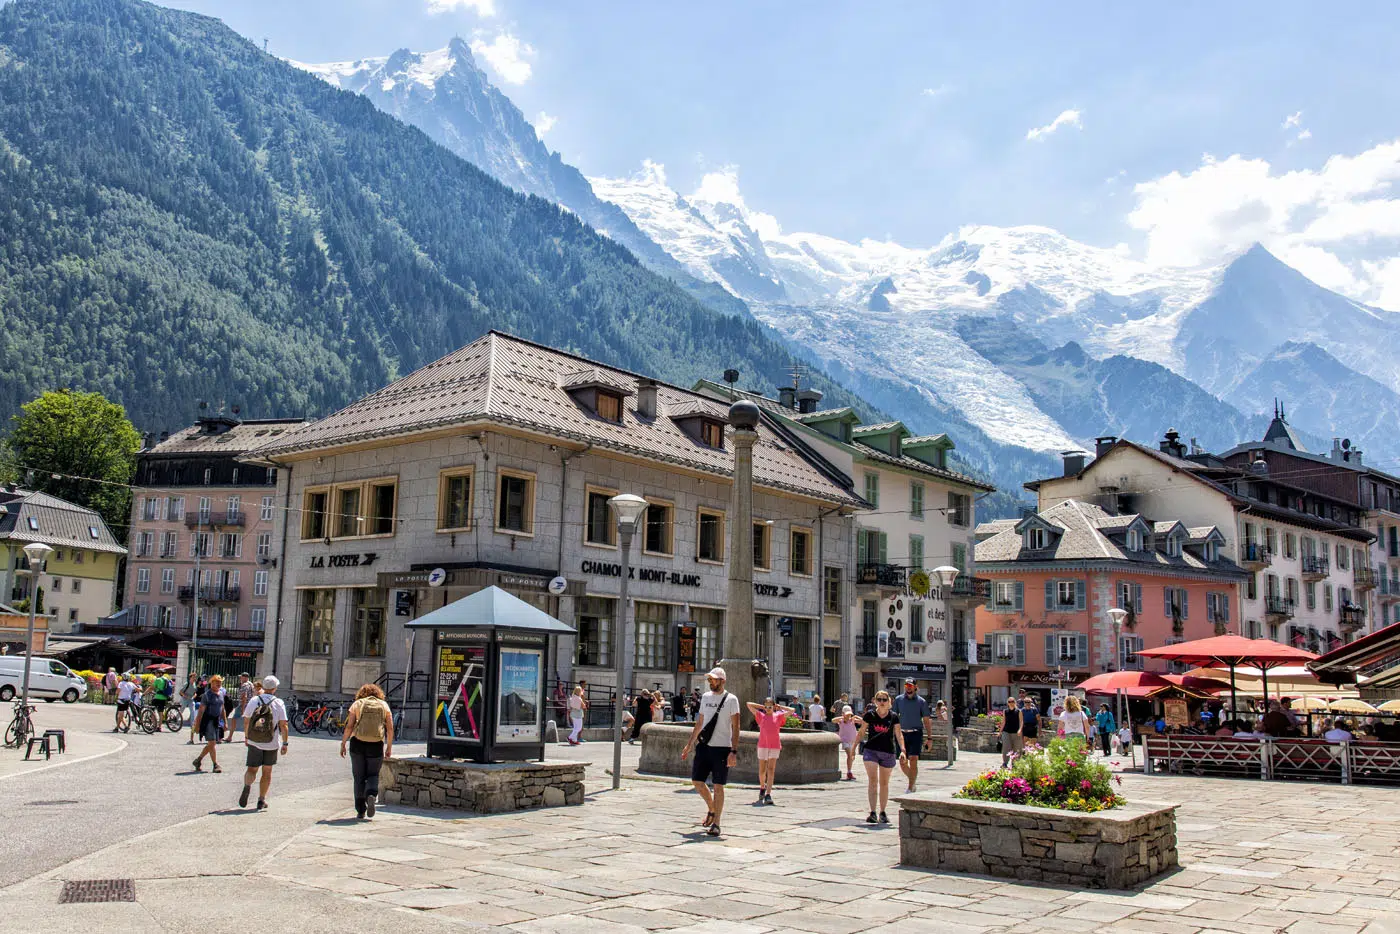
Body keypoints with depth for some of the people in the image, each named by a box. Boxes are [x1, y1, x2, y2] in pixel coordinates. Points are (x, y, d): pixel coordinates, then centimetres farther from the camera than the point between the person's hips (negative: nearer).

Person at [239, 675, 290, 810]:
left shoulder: (253, 701, 1)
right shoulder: (279, 703, -5)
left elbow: (247, 721, 7)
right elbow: (283, 725, -8)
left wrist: (246, 737, 22)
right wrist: (284, 743, -2)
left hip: (254, 743, 1)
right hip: (271, 744, -1)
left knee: (251, 769, 7)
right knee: (267, 772, 12)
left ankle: (247, 785, -24)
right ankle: (261, 800, 14)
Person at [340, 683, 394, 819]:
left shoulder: (357, 704, 4)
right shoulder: (384, 705, 7)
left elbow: (349, 727, -4)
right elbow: (390, 728, 1)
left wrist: (343, 744, 3)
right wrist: (389, 747, 8)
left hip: (358, 744, 0)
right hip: (376, 746, 0)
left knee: (359, 777, 10)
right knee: (373, 775, 16)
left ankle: (361, 811, 9)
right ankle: (371, 795, -14)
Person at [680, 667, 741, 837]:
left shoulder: (731, 700, -5)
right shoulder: (705, 697, 12)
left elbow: (735, 728, -8)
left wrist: (734, 751, -16)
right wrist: (690, 744, 17)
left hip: (722, 748, -5)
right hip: (703, 746, 6)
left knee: (718, 786, -2)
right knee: (697, 780, 5)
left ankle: (716, 823, 6)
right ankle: (712, 809, 28)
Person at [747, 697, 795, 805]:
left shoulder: (778, 716, 6)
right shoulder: (761, 716, 7)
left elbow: (791, 711, -2)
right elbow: (748, 704, 7)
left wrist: (779, 707, 5)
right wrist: (762, 707, 10)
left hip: (775, 746, -1)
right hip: (763, 745, 1)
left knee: (771, 770, -7)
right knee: (762, 770, 8)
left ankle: (768, 795, -12)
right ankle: (762, 787, 34)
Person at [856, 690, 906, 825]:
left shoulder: (893, 716, 3)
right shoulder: (870, 715, 1)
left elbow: (899, 735, 0)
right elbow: (861, 733, 7)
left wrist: (902, 750, -12)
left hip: (888, 753, 1)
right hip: (871, 751, -1)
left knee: (884, 783, 10)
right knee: (872, 781, -12)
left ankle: (882, 813, 21)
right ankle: (873, 813, -13)